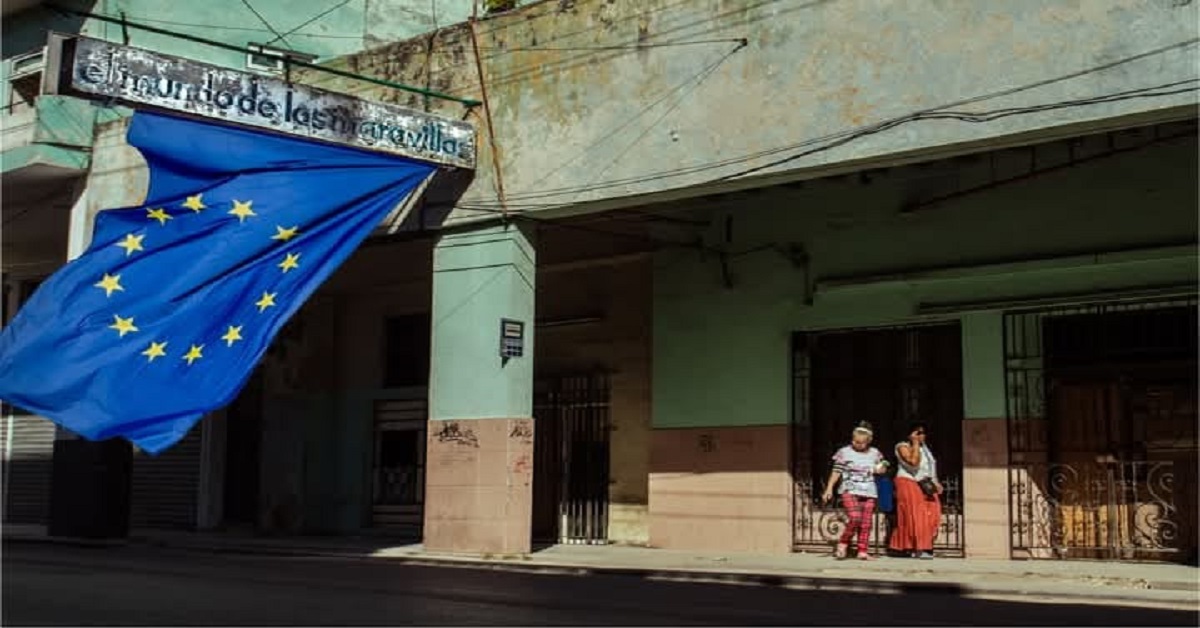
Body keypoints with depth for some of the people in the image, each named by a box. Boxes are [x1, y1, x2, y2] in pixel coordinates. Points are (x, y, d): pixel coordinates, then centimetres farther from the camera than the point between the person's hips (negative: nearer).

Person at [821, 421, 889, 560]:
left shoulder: (875, 453, 10)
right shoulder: (844, 452, 0)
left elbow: (882, 468, 24)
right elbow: (836, 471, 1)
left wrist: (881, 469, 0)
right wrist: (829, 488, -6)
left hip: (869, 492, 4)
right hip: (850, 491, -4)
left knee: (866, 523, 0)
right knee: (855, 518, -21)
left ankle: (862, 551, 6)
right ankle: (842, 544, -2)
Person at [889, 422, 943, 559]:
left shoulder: (925, 448, 18)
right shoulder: (903, 447, -5)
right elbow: (913, 461, -22)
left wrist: (936, 483, 11)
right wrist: (915, 443, -17)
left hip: (926, 486, 7)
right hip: (909, 483, -7)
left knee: (930, 515, -3)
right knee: (914, 516, -12)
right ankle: (918, 548, -13)